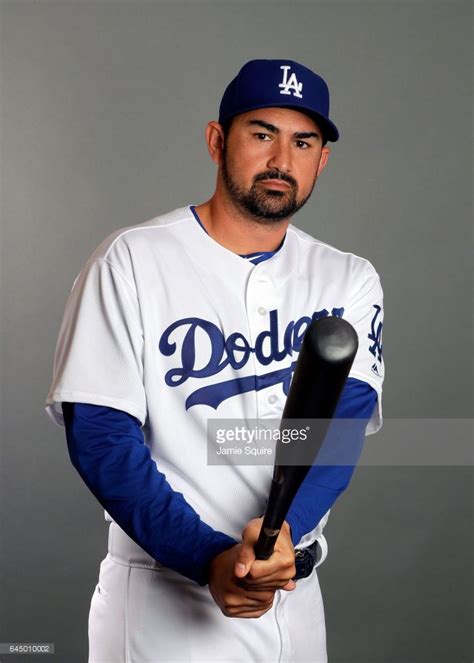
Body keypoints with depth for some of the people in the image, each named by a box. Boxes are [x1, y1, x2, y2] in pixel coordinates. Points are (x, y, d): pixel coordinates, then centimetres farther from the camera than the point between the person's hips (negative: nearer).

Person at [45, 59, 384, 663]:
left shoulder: (349, 280, 3)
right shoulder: (132, 262, -7)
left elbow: (344, 421, -9)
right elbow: (99, 437, -12)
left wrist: (284, 535, -27)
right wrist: (209, 560, -22)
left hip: (294, 592, 3)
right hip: (162, 597, -3)